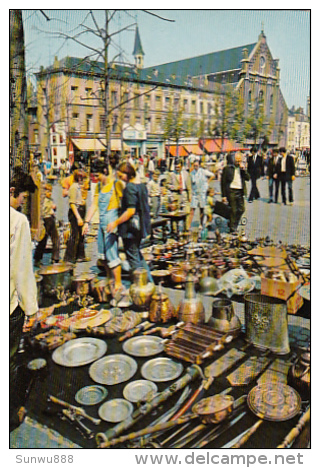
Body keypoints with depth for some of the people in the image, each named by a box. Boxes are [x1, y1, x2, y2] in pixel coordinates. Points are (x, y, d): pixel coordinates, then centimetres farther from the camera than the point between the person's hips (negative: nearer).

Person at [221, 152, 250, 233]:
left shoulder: (241, 168, 11)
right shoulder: (227, 168, -6)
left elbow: (248, 178, 5)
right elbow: (223, 182, -6)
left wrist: (243, 169, -9)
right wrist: (224, 195, -9)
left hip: (240, 191, 6)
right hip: (231, 191, -6)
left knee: (241, 209, 8)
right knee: (233, 210, -1)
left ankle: (233, 225, 27)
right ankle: (232, 229, 10)